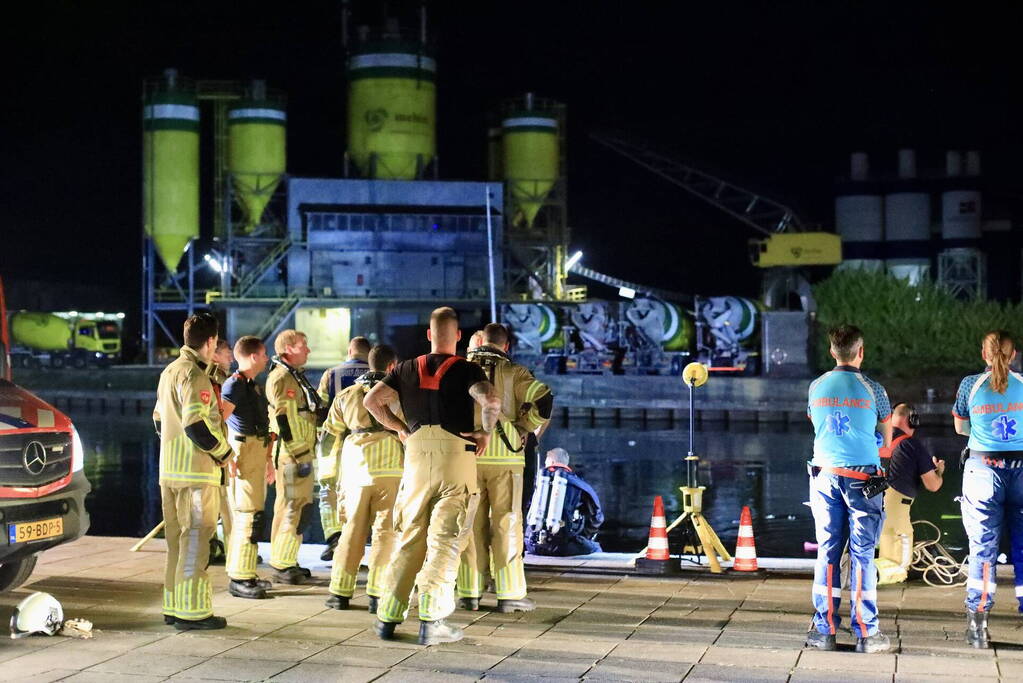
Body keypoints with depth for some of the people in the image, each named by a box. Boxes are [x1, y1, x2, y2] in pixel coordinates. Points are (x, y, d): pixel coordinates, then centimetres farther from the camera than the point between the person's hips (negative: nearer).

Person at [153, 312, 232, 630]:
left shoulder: (169, 371, 16)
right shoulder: (194, 374, -15)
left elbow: (159, 420, 22)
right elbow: (196, 425, -22)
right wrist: (223, 451, -9)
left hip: (169, 470, 9)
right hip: (196, 472, -9)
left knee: (177, 538, 14)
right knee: (195, 538, -6)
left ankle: (174, 606, 20)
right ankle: (192, 611, -4)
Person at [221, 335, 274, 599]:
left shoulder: (254, 386, 18)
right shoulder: (235, 384, -13)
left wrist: (268, 460, 27)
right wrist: (227, 456, -24)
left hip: (257, 454, 10)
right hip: (243, 453, -10)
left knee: (246, 515, 14)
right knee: (249, 514, -11)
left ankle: (244, 573, 21)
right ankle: (239, 579, -8)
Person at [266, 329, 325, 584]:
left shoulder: (295, 376, 19)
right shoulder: (281, 378, -14)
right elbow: (284, 420, -20)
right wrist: (298, 456, -21)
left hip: (302, 451, 10)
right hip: (292, 454, -10)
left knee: (300, 506, 13)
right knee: (293, 508, -9)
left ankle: (287, 562, 20)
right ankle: (281, 566, -4)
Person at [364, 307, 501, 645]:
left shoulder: (406, 369, 10)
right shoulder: (466, 370, -3)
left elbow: (372, 400, 1)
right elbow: (491, 400, -20)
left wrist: (401, 429, 10)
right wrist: (485, 432, -5)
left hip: (416, 456, 4)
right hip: (456, 456, -4)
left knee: (410, 538, 12)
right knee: (445, 541, 0)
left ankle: (387, 616, 12)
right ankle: (431, 620, -5)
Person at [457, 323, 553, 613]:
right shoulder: (513, 372, 1)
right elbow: (543, 399, -12)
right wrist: (524, 428, 0)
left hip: (467, 455, 3)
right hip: (503, 454, -2)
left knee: (471, 524, 7)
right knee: (506, 523, 1)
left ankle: (469, 592, 8)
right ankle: (509, 594, 1)